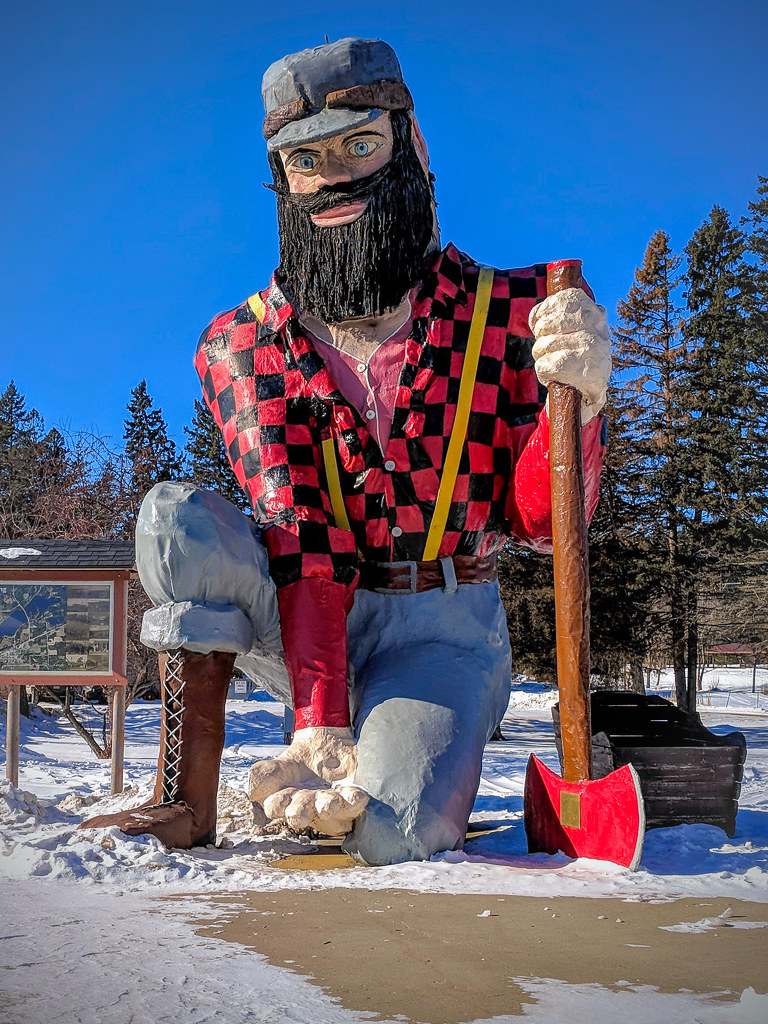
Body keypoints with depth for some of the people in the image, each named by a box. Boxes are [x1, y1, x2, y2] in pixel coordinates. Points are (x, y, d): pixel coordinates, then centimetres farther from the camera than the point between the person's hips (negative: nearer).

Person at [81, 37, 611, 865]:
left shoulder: (505, 315, -8)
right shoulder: (242, 347, -7)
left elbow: (537, 521, -11)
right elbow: (303, 541, -17)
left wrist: (577, 401, -32)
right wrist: (317, 721, -29)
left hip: (443, 628, -1)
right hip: (296, 621, 2)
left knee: (392, 835, -28)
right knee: (180, 521, -27)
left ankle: (406, 752, 8)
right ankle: (189, 801, -16)